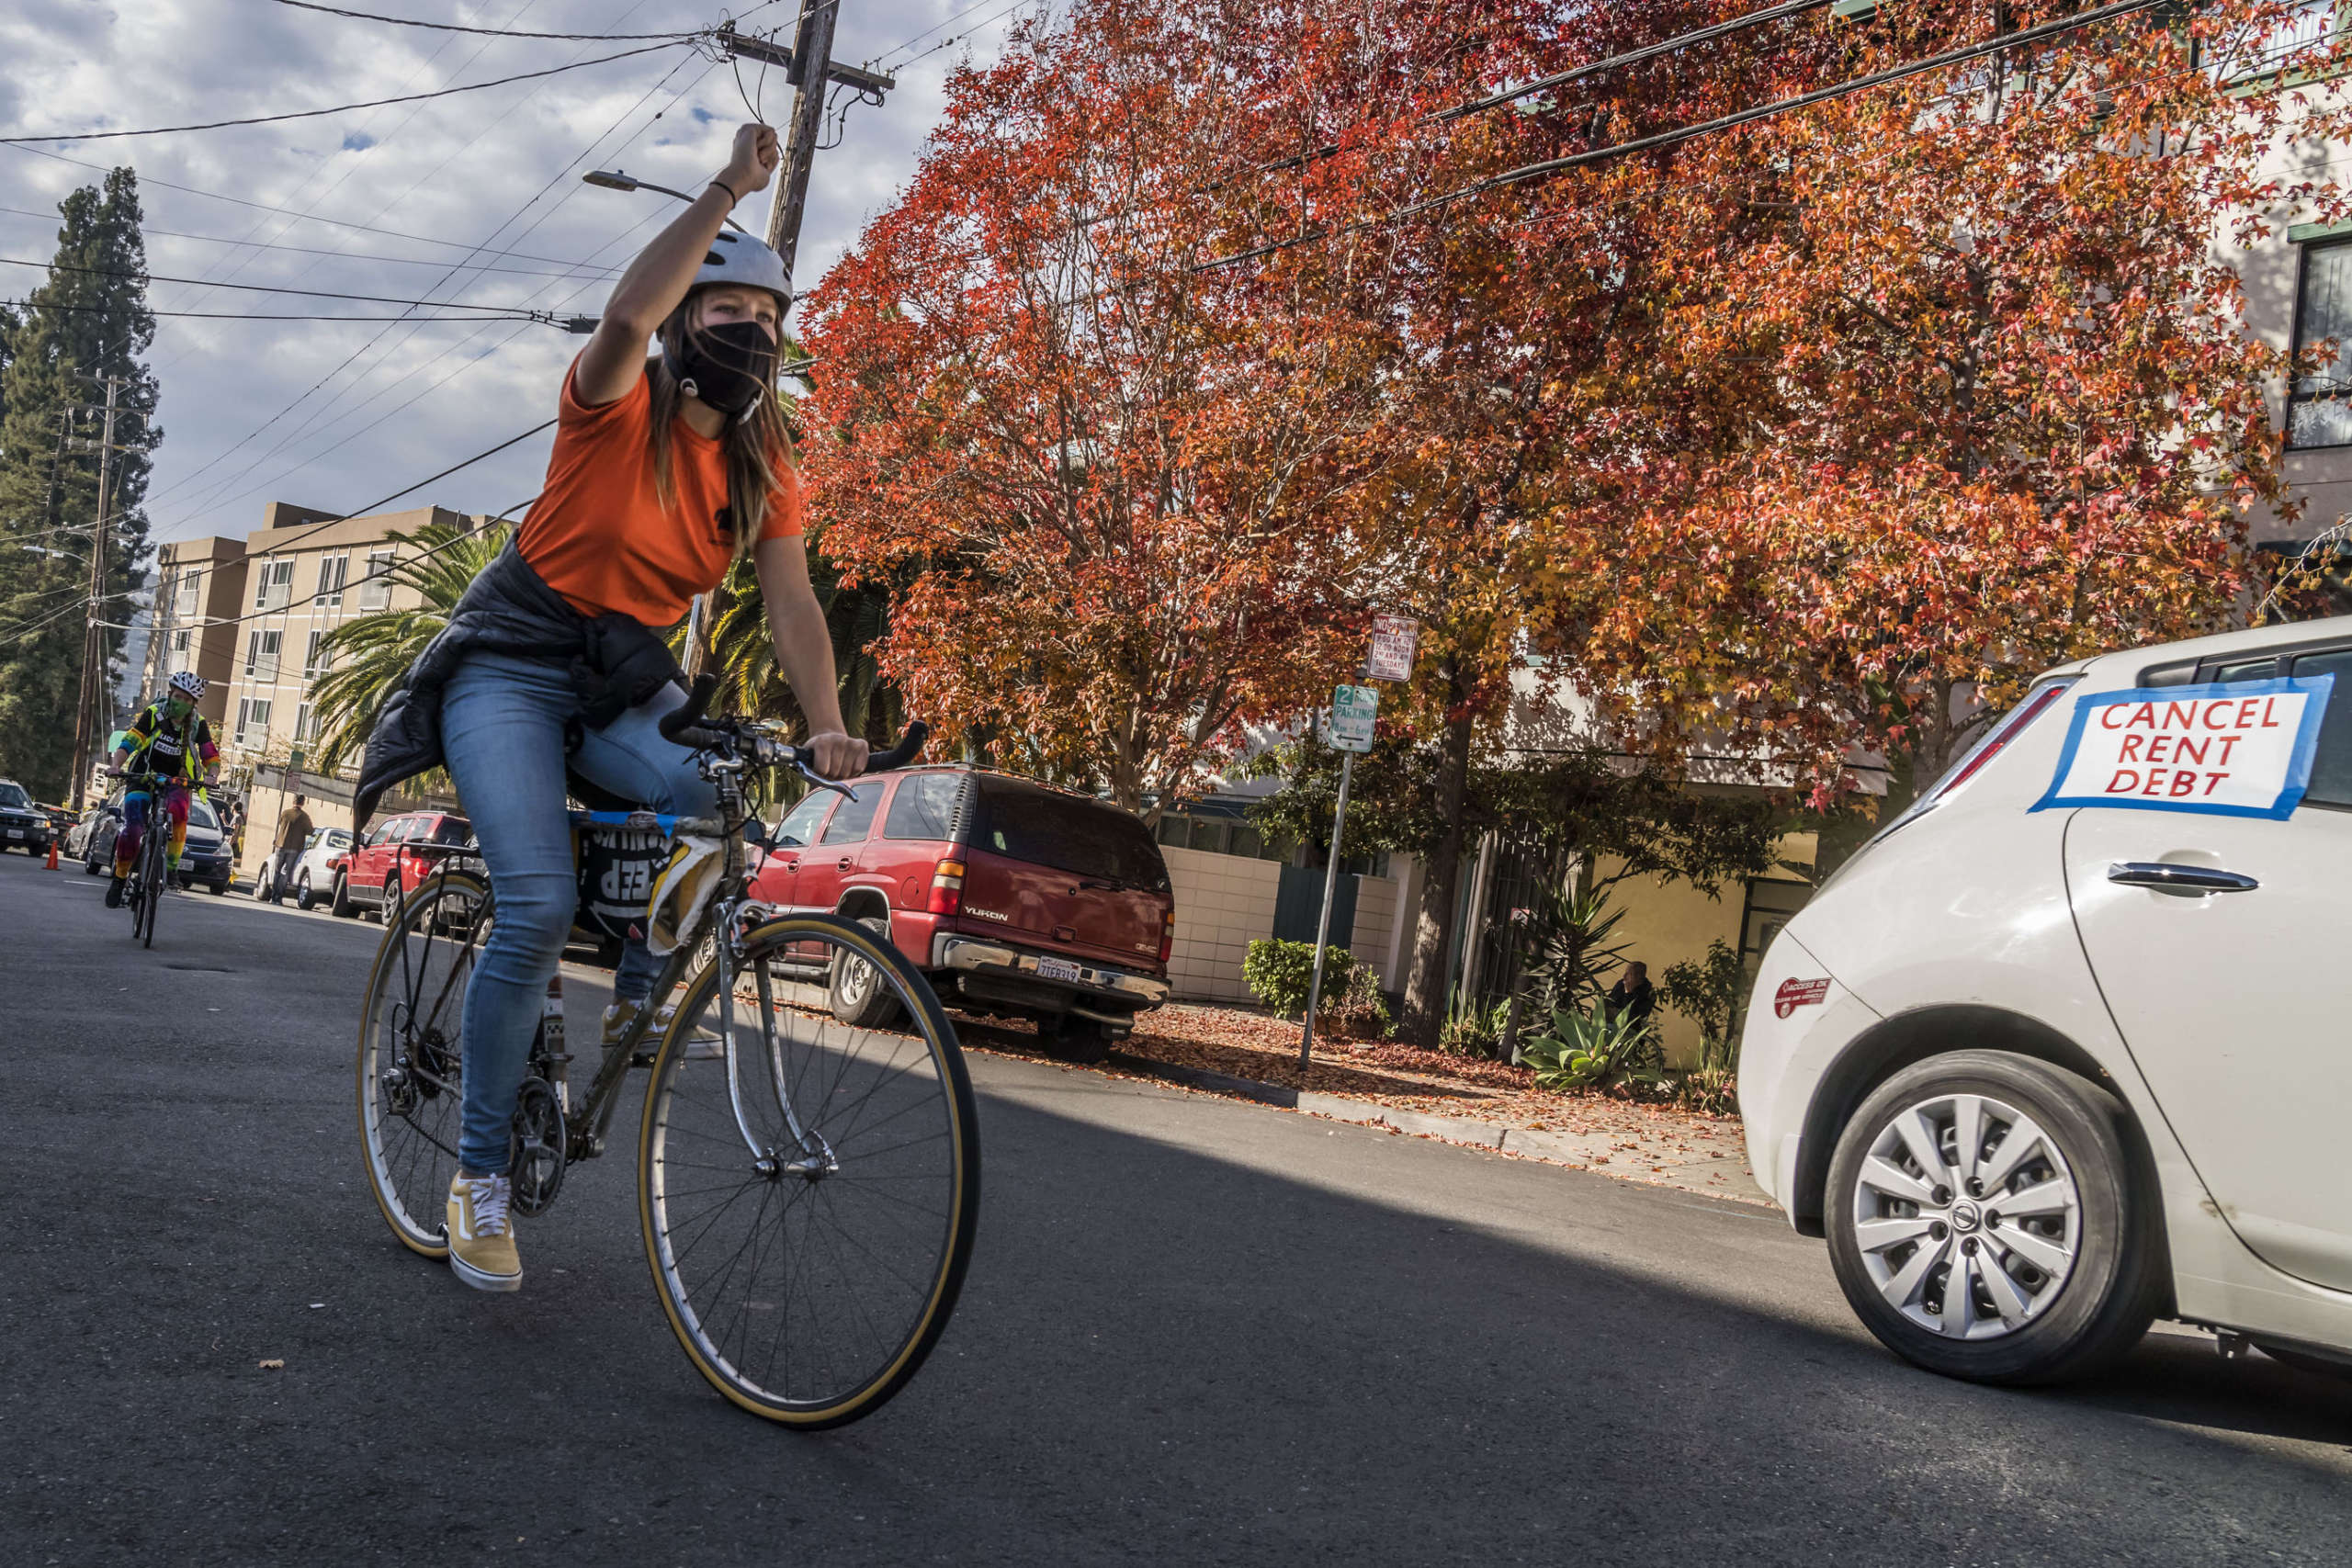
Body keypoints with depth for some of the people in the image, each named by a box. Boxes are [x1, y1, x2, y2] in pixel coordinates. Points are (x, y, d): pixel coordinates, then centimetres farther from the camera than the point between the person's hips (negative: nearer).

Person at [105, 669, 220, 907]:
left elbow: (211, 756, -5)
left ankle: (172, 864, -21)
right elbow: (128, 742, -14)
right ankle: (119, 879, 4)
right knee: (132, 831, -17)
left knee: (178, 810, -34)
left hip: (175, 782, 1)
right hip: (142, 778, -1)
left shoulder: (198, 724, -1)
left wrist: (212, 776, -27)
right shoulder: (153, 714, -7)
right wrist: (116, 766, -31)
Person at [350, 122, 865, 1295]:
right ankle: (480, 1170, -4)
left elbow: (789, 600, -12)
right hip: (514, 662, -4)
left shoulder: (765, 470, 1)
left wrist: (824, 725, -29)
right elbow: (627, 315, -35)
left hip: (625, 679, 4)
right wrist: (731, 189, -36)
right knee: (539, 907, -20)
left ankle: (640, 995, -2)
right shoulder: (618, 408, -12)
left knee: (719, 799, -29)